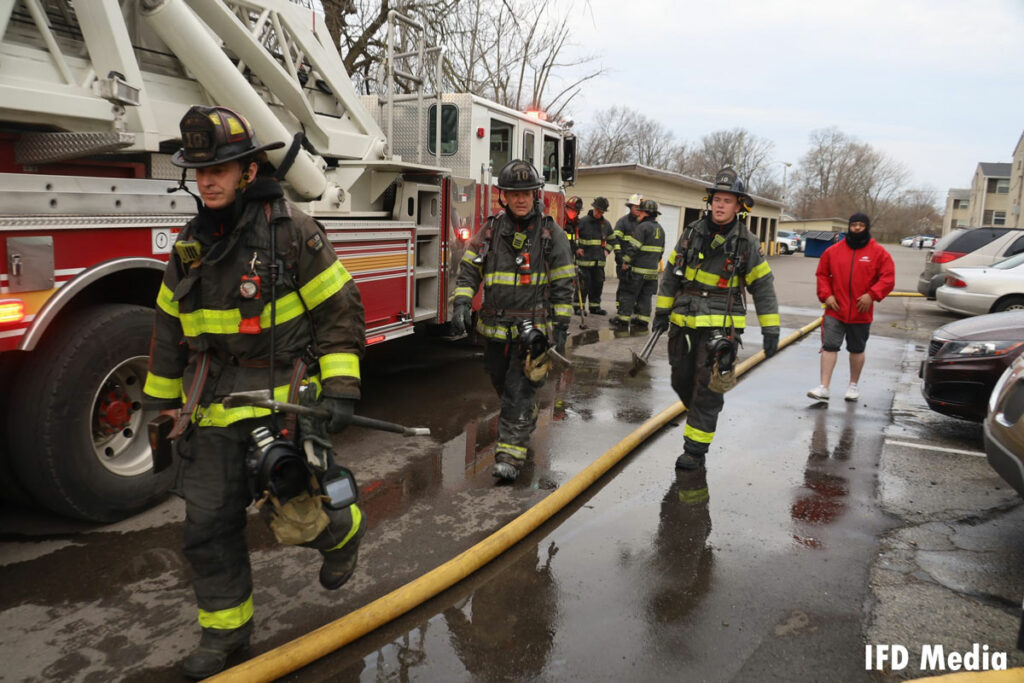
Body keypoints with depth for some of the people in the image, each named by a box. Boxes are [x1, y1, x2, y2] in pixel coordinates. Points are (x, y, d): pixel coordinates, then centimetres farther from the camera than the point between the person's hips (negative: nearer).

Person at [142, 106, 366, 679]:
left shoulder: (290, 229, -8)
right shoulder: (191, 246, 10)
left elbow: (340, 309, -8)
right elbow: (170, 331, 18)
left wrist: (340, 388, -14)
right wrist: (163, 403, 19)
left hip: (281, 401, -5)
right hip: (213, 410, 6)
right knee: (209, 526, 9)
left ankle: (343, 530, 32)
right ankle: (227, 627, 29)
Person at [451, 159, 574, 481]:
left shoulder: (551, 233, -3)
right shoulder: (490, 231, 3)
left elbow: (562, 285, -2)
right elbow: (469, 269, 5)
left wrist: (561, 328, -4)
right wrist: (461, 302, -11)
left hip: (532, 329, -4)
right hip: (495, 327, 4)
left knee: (519, 390, -9)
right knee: (501, 383, 20)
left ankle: (510, 455, -4)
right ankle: (526, 420, 48)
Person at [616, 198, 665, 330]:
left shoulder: (643, 227, -13)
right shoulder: (660, 229, 14)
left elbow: (633, 247, -18)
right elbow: (661, 251, 18)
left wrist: (625, 262, -10)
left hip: (638, 269, -7)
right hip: (653, 270, 7)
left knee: (628, 294, 0)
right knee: (645, 296, 12)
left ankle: (622, 321, 2)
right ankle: (642, 322, 14)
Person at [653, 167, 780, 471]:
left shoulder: (747, 243, -3)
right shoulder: (692, 233, 4)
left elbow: (763, 287, 1)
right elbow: (671, 273, 12)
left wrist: (771, 329, -2)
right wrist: (662, 310, 10)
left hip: (720, 326, -4)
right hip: (685, 322, 4)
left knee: (707, 387, -7)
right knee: (682, 381, 13)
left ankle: (695, 450, 1)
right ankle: (701, 416, 43)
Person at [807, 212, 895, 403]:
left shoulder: (878, 252, 0)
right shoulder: (833, 250, 4)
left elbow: (888, 278, -3)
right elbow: (822, 274, 10)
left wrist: (872, 295, -17)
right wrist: (826, 295, -4)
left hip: (861, 313, 0)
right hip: (835, 310, 1)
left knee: (857, 349, 14)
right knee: (829, 346, -6)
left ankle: (854, 385, 29)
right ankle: (824, 387, -6)